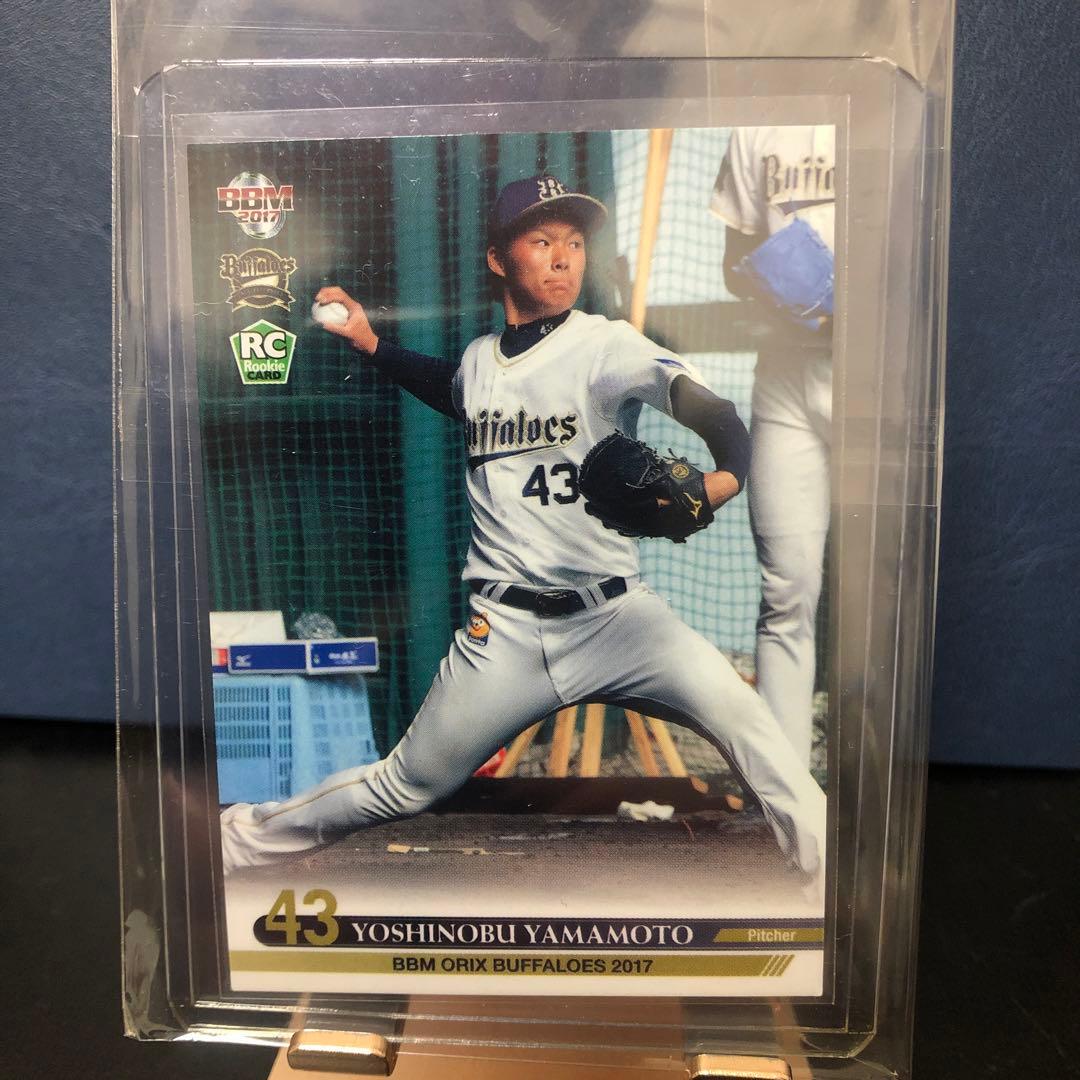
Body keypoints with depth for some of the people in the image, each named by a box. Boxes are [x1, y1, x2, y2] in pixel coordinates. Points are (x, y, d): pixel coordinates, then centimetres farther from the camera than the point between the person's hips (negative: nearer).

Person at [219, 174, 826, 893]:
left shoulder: (606, 344, -6)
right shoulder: (480, 357, 8)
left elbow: (700, 400, -23)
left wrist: (724, 476, -44)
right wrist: (369, 341, 24)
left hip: (614, 613, -2)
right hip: (503, 630, 2)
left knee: (743, 717, -25)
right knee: (406, 789, 11)